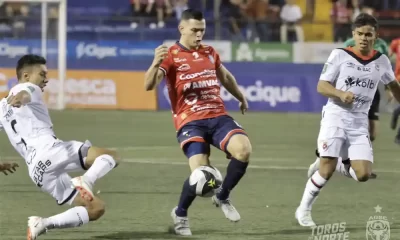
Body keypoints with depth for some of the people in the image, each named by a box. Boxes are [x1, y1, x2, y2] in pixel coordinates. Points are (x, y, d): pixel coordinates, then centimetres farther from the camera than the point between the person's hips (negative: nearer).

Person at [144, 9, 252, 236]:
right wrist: (156, 64, -36)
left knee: (244, 149, -23)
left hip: (218, 116, 5)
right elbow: (149, 85, -17)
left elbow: (226, 77, 35)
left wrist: (241, 98, 48)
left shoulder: (210, 53, 15)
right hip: (190, 122, -5)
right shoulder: (170, 56, -3)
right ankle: (180, 214, 9)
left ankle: (222, 197, 4)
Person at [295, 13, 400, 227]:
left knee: (363, 174, -9)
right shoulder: (340, 55, -4)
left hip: (359, 123, 3)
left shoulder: (381, 61, 6)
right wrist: (341, 94, -22)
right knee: (326, 171, -12)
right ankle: (304, 209, 7)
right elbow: (321, 86, -4)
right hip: (335, 117, -3)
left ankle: (340, 166, 24)